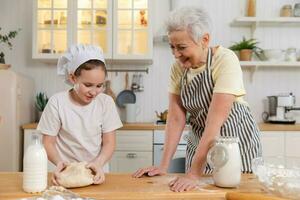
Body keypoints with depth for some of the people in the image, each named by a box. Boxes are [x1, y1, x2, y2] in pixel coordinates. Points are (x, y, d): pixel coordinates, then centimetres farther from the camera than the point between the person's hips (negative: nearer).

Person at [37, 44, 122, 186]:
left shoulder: (106, 102, -4)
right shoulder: (57, 102, -7)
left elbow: (109, 142, -1)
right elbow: (48, 142, -2)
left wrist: (99, 163, -19)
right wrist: (59, 162, -20)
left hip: (97, 172, 1)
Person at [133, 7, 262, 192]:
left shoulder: (225, 60, -23)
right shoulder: (178, 67, -6)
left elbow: (215, 122, -28)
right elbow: (176, 118, -8)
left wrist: (194, 173, -29)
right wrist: (164, 165, -13)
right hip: (199, 142, 5)